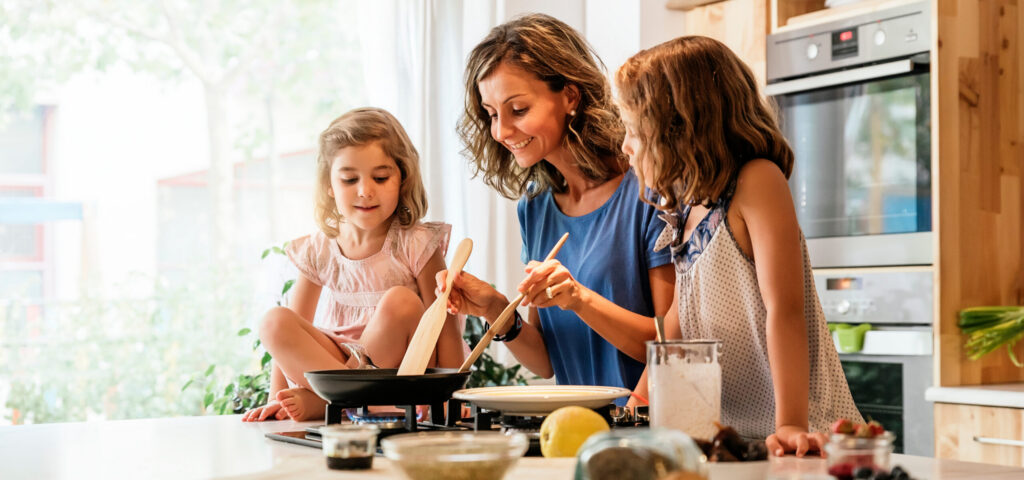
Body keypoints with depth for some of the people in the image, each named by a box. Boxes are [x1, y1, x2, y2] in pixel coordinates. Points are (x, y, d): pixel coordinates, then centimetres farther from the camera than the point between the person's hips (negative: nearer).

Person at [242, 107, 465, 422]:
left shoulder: (416, 246, -8)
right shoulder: (318, 252, 2)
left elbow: (445, 327, -10)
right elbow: (290, 336, 7)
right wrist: (277, 401, -2)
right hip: (338, 359, 3)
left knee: (400, 302, -30)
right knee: (275, 322, -18)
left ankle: (319, 401, -21)